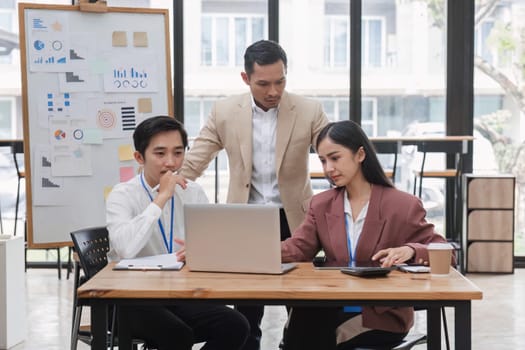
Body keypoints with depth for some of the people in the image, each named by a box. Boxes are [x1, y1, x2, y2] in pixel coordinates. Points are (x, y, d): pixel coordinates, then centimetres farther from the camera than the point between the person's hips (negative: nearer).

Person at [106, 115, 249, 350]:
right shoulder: (122, 196, -6)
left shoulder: (194, 193, 8)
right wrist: (162, 197, -21)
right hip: (135, 299, -5)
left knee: (235, 326, -20)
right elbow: (125, 249, -27)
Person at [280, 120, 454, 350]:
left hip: (382, 317, -3)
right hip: (333, 310, 4)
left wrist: (410, 251, -25)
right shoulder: (321, 204, 12)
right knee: (301, 319, -32)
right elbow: (298, 248, 0)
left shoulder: (402, 205, -3)